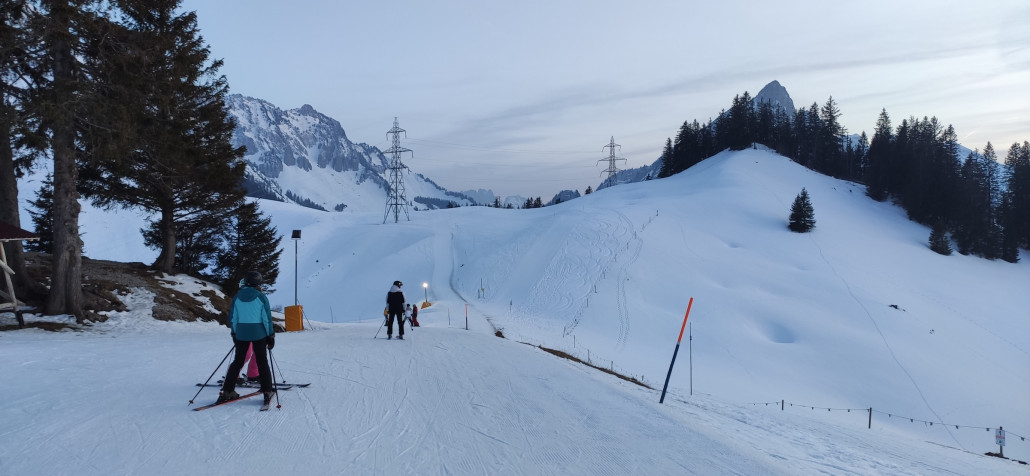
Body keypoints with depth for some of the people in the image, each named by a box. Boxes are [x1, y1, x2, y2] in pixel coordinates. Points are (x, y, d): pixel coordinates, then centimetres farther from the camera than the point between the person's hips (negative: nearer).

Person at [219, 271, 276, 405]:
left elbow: (233, 318, 3)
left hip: (241, 333, 3)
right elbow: (267, 318, -8)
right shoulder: (261, 296, -9)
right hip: (259, 333, -3)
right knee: (262, 362, 5)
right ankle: (267, 392, 3)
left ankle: (227, 391, 11)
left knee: (238, 361, 13)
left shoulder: (237, 297, 0)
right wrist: (271, 335, -1)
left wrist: (234, 334, 15)